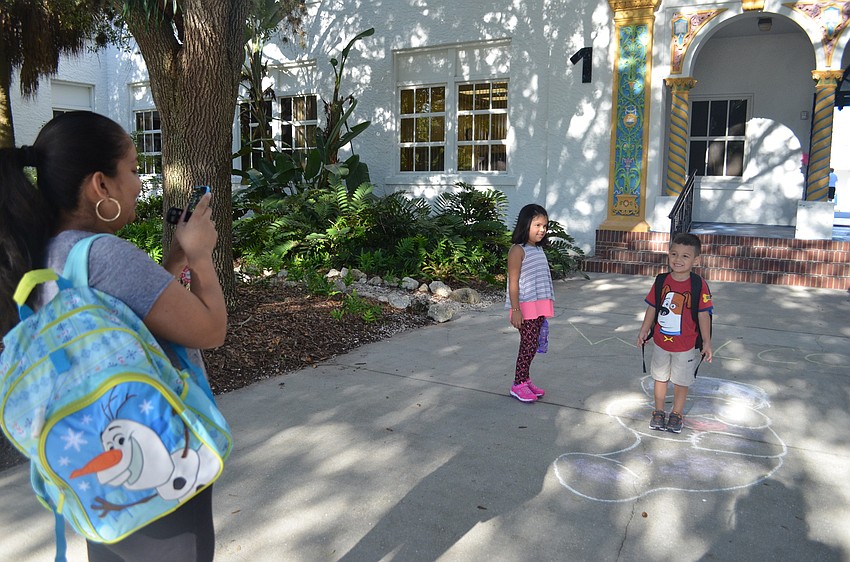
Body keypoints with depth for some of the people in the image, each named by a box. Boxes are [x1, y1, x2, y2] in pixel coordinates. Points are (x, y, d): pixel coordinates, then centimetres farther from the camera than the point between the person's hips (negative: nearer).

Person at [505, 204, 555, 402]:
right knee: (528, 346, -4)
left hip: (540, 305, 8)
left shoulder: (539, 249, 14)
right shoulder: (518, 250, -12)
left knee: (531, 346, 11)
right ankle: (518, 385, 7)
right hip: (526, 306, -8)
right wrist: (515, 309, -20)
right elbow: (513, 282, -16)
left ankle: (525, 379, 23)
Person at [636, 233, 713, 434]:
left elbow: (704, 314, -12)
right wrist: (644, 331, 5)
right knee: (660, 378, 17)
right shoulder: (662, 281, -7)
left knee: (681, 381, 13)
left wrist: (706, 342, -13)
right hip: (660, 342, 3)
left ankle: (676, 413, 33)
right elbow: (652, 308, 3)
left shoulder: (698, 286, -16)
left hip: (686, 346, -3)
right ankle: (659, 412, 34)